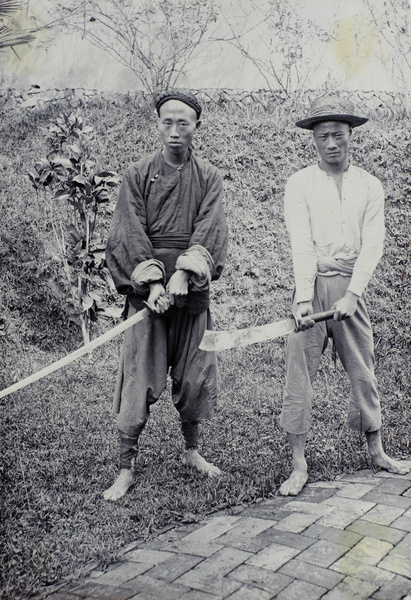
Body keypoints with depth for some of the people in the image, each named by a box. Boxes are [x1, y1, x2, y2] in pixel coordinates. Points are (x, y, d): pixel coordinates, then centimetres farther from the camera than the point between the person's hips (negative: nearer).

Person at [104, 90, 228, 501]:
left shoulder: (208, 177, 8)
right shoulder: (137, 175, 4)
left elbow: (209, 231, -5)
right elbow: (132, 233, -5)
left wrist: (184, 274, -19)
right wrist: (153, 281, -18)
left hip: (193, 288, 2)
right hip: (147, 289, -2)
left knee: (194, 375, 8)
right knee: (138, 381, -3)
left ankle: (191, 451, 29)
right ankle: (126, 468, 7)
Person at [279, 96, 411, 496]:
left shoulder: (370, 186, 8)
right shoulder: (299, 184, 2)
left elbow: (372, 245, -1)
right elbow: (301, 245, -9)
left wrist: (351, 294, -15)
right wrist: (304, 297, -20)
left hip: (352, 287, 2)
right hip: (312, 286, -2)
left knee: (363, 370, 10)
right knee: (299, 373, -3)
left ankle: (376, 452, 28)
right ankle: (298, 466, 6)